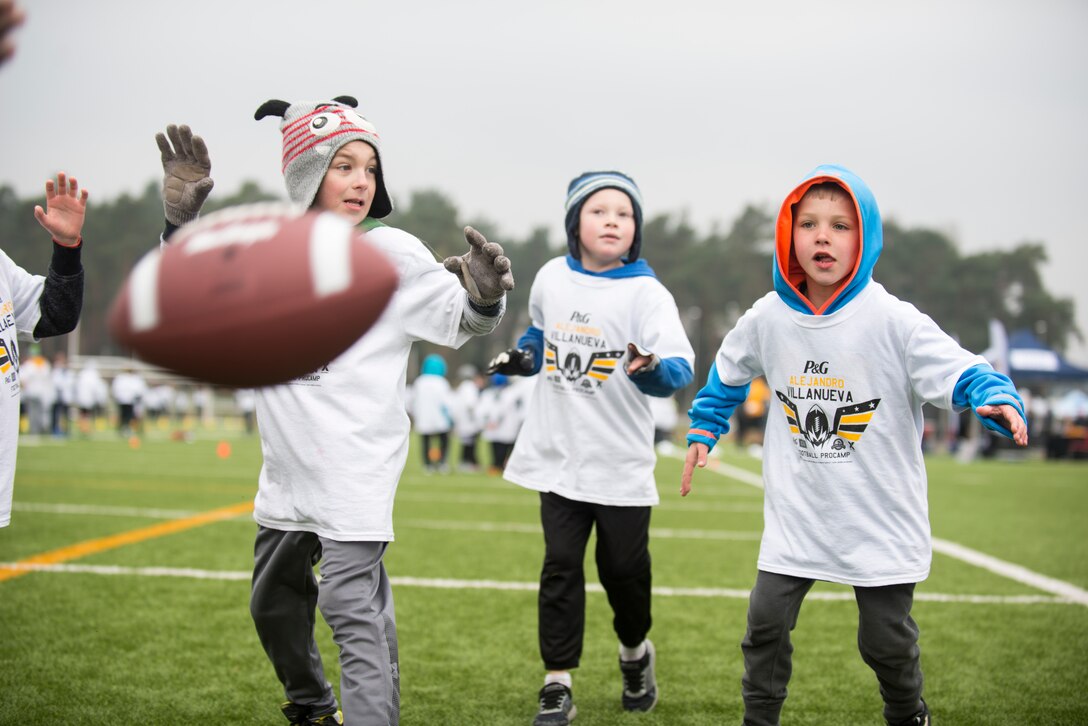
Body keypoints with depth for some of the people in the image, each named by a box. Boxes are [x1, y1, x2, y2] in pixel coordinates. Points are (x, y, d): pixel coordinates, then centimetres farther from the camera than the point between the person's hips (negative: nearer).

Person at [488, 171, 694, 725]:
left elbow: (680, 369, -24)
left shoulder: (646, 293, -12)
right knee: (561, 566, 1)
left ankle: (635, 652, 36)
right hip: (559, 453, 3)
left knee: (623, 567, 7)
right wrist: (522, 357, 6)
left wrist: (651, 369, -45)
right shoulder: (551, 278, 3)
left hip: (621, 461, -3)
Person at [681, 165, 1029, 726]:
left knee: (886, 640, 9)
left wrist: (999, 402, -39)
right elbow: (728, 373, 17)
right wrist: (702, 430, 17)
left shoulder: (893, 321, -15)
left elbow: (959, 372, -21)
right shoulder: (768, 319, -2)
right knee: (765, 624, 4)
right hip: (795, 517, 3)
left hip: (880, 521, -3)